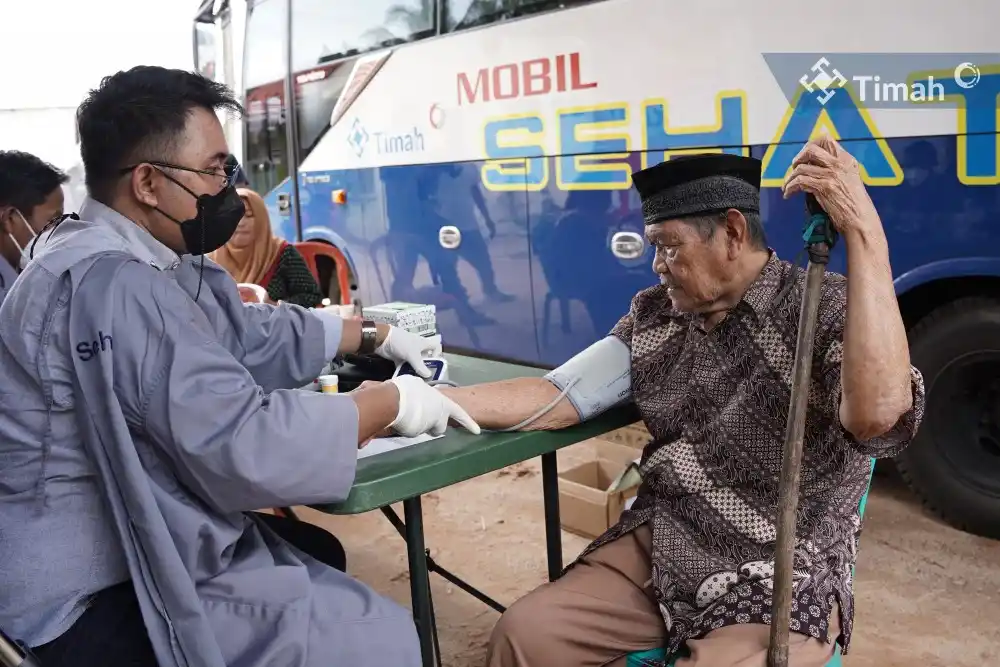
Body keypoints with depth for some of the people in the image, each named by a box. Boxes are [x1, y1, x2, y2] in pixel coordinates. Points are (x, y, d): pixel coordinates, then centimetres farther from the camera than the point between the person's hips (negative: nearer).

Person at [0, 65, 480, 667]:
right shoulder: (110, 284, -26)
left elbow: (256, 335, 16)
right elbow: (242, 443, -30)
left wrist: (375, 336, 13)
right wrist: (392, 402, -18)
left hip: (135, 545, 10)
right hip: (100, 597, -10)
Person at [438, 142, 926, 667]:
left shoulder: (827, 310, -12)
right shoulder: (653, 316, 6)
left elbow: (876, 416, -32)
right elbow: (557, 397, -1)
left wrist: (863, 232, -35)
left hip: (781, 581, -4)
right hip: (655, 549, 5)